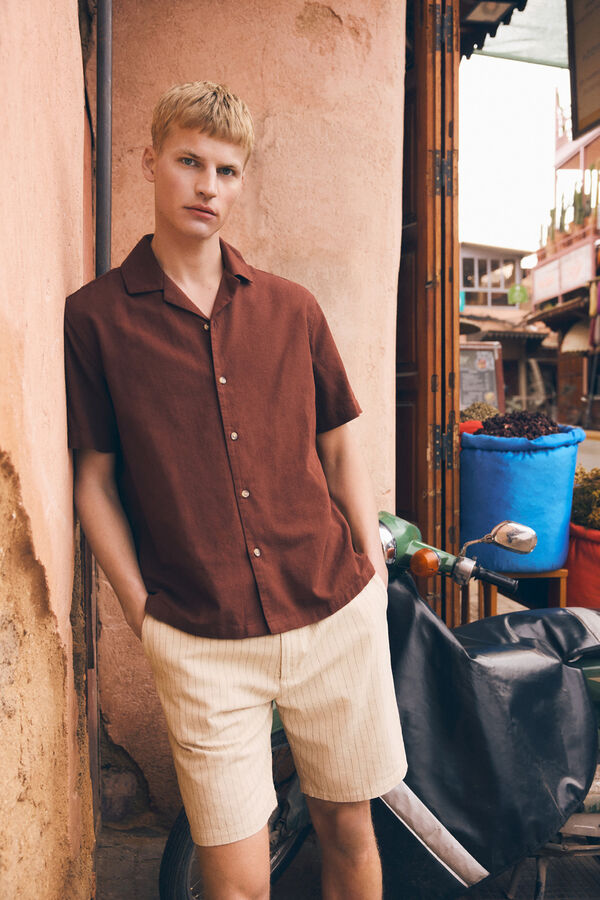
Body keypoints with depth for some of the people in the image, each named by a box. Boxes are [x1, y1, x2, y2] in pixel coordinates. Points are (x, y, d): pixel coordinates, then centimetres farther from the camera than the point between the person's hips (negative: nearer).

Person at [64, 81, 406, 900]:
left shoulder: (292, 309, 6)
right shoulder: (95, 317, -2)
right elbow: (94, 479, 1)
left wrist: (372, 567, 5)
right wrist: (143, 614, -3)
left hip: (338, 616, 3)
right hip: (201, 640, -2)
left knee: (350, 831, 16)